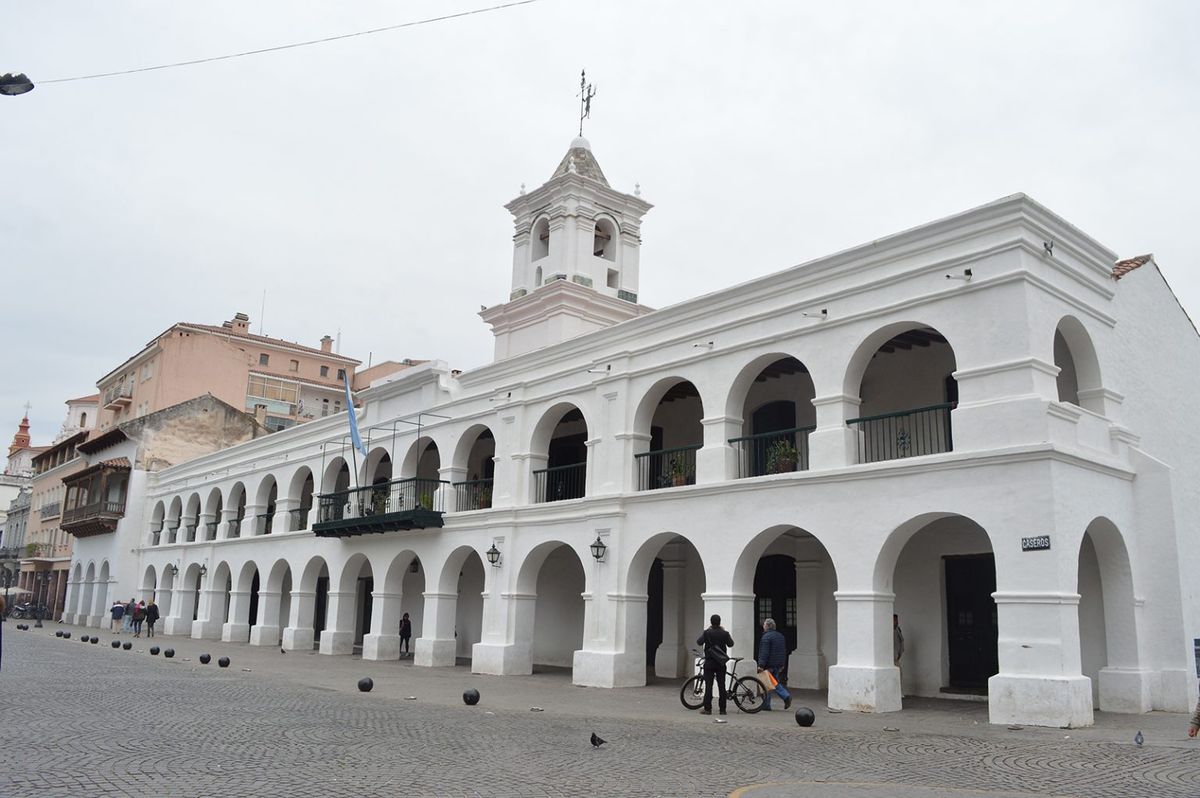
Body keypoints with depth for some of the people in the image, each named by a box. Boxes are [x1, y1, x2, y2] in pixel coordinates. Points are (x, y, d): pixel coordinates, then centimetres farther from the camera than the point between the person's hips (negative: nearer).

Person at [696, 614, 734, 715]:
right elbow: (731, 644, 11)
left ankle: (707, 709, -1)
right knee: (722, 686, 7)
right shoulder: (724, 633, -4)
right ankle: (722, 709, 8)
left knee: (708, 685, 0)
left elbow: (699, 642, 1)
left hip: (709, 663, -2)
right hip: (721, 663, 2)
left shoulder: (707, 632, -10)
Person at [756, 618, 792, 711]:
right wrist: (782, 664, 23)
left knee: (765, 685, 0)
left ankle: (766, 706, 2)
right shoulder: (781, 636, 13)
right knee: (775, 682, 19)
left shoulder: (766, 637, -14)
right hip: (778, 665, 8)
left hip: (769, 665, -8)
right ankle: (786, 696, 1)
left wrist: (761, 665, -21)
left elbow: (764, 653, -20)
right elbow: (784, 651, 18)